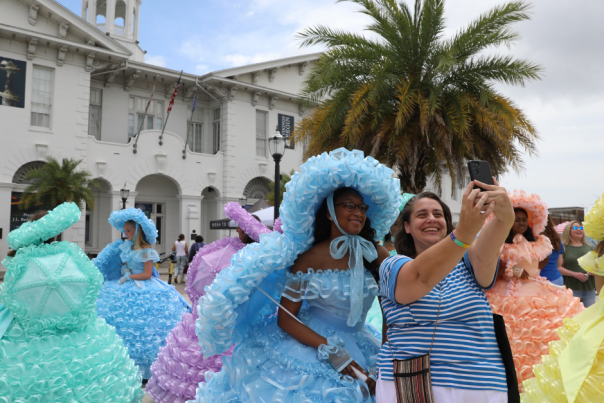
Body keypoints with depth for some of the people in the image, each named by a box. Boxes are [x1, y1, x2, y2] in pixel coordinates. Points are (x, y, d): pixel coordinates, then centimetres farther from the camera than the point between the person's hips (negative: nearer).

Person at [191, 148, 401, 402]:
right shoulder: (311, 258, -14)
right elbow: (285, 318, -14)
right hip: (308, 349, -3)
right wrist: (332, 352, -21)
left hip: (359, 349, 4)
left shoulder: (374, 254, -5)